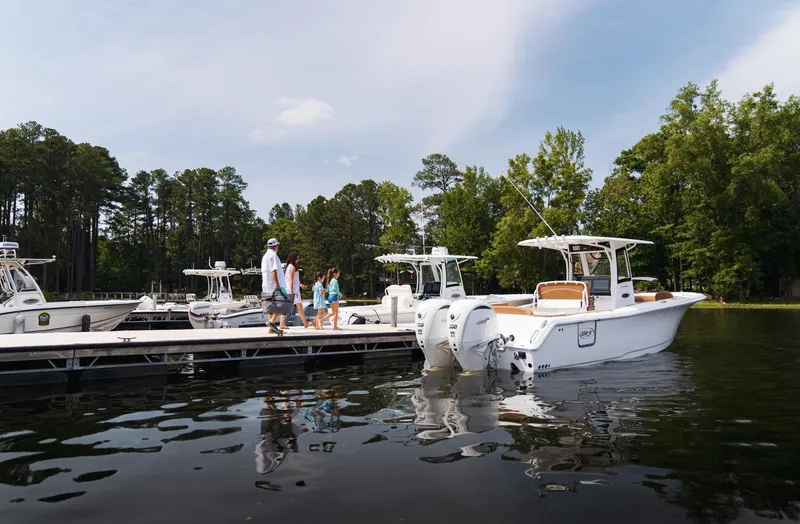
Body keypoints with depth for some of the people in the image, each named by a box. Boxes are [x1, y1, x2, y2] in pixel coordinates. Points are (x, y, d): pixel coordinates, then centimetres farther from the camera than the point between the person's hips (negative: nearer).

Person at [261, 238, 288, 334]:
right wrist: (277, 284, -26)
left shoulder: (265, 256, 22)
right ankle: (272, 321, -18)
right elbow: (273, 270, -20)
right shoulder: (273, 255, -10)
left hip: (266, 286, 10)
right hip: (274, 286, -10)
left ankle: (272, 328, 9)